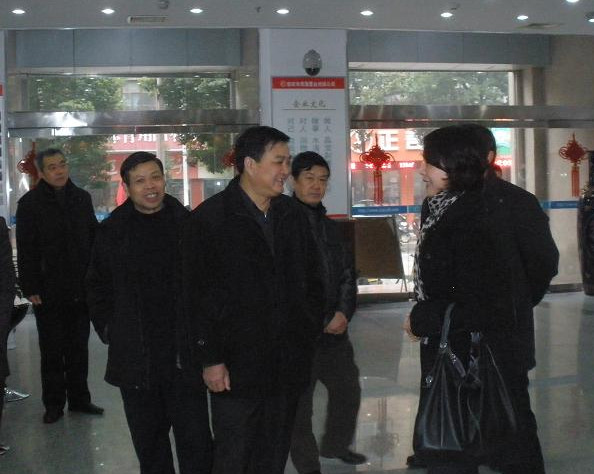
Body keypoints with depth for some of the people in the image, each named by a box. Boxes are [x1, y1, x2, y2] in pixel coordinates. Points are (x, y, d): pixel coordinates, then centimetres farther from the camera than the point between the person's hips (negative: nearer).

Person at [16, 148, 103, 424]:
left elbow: (93, 240, 13)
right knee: (52, 351, 6)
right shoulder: (30, 203, -4)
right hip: (48, 292, -3)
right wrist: (30, 288, -11)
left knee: (79, 349, 12)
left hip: (81, 289, 4)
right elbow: (25, 251, -6)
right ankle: (54, 404, 16)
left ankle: (79, 399, 23)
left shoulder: (82, 199, 8)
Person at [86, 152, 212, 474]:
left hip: (184, 354, -2)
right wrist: (107, 329, 6)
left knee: (194, 437, 0)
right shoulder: (112, 231, 4)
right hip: (135, 358, 2)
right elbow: (98, 286, 13)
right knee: (148, 439, 14)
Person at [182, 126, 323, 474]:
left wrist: (312, 332, 9)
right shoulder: (210, 219, -7)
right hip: (237, 365, -5)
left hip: (289, 364, 5)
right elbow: (199, 297, -9)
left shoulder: (292, 214, 9)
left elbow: (311, 279, 16)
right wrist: (210, 359, -11)